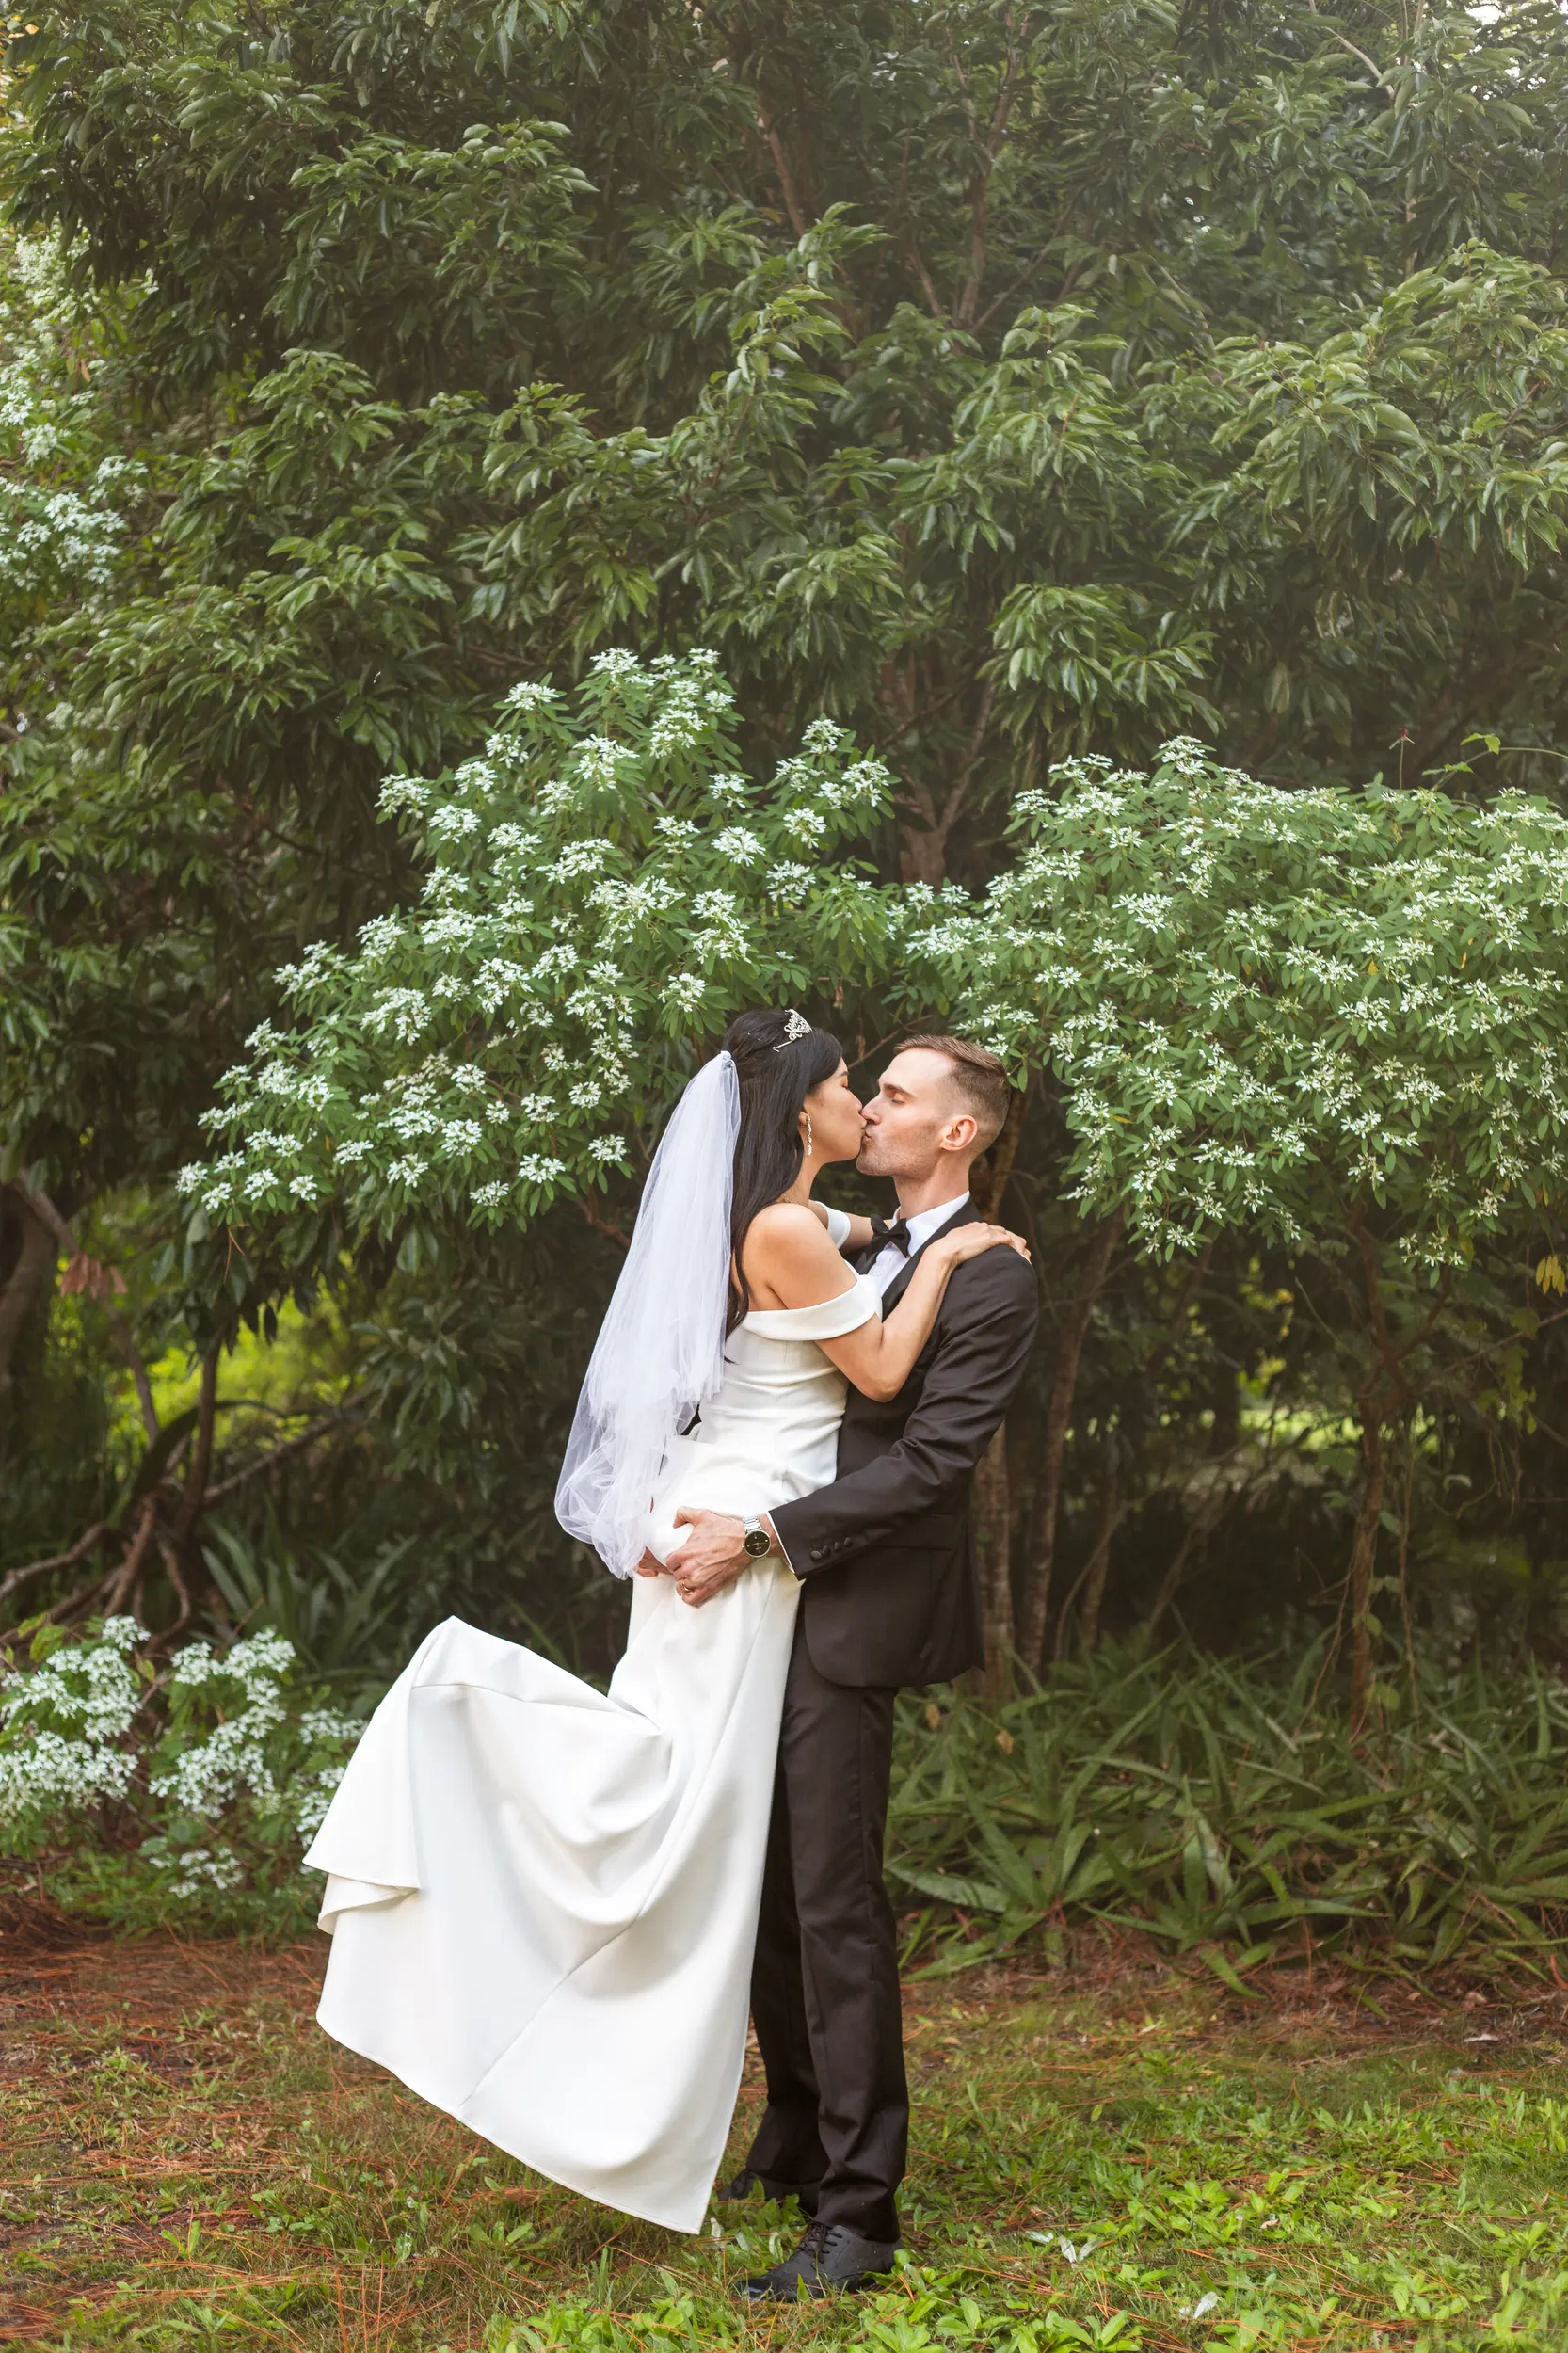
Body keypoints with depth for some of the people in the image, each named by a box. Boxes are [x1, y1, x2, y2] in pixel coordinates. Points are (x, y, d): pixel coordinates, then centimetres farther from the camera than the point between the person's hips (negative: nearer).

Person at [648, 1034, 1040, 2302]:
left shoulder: (993, 1281, -10)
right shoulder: (859, 1252, 18)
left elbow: (931, 1460, -18)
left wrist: (763, 1536, -20)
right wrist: (683, 1504, 6)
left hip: (851, 1618, -9)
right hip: (776, 1606, 9)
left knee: (835, 1901, -8)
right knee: (766, 1885, 14)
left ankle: (859, 2210, 0)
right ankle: (795, 2142, 29)